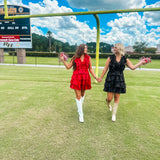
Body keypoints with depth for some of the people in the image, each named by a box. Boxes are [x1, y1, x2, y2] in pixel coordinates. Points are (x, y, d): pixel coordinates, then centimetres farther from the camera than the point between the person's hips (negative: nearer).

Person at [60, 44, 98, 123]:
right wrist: (63, 60, -3)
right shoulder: (75, 58, 1)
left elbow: (90, 69, 7)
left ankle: (80, 107, 43)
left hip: (85, 78, 2)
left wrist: (95, 77, -1)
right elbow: (68, 67, 7)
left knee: (82, 94, 17)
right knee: (78, 96, -1)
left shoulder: (88, 58, 4)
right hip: (76, 78, -2)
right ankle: (81, 114, 10)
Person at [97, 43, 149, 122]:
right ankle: (107, 102, 40)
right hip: (110, 80, -1)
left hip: (119, 80, 2)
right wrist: (101, 78, 3)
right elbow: (105, 69, 0)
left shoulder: (125, 59, 2)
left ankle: (114, 114, 24)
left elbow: (132, 67, 1)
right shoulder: (110, 58, -3)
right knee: (109, 98, 0)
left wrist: (141, 62, -4)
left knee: (117, 98, 7)